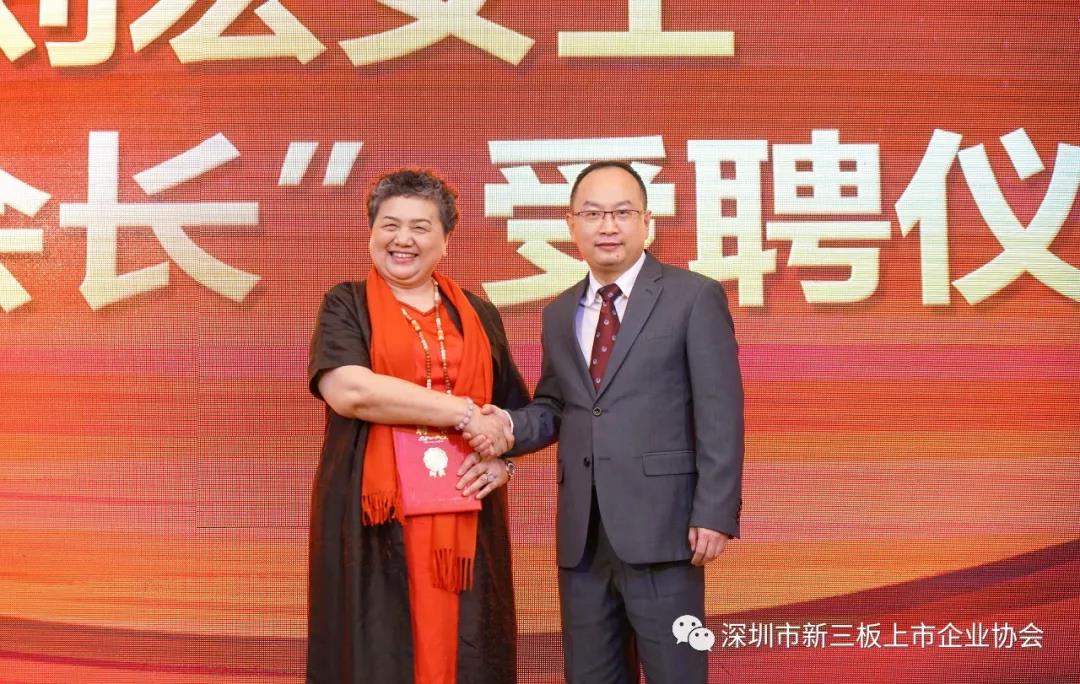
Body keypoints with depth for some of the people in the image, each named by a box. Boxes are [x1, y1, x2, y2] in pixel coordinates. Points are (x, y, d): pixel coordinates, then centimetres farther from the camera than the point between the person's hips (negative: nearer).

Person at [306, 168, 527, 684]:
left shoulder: (478, 316, 14)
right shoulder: (347, 306, 4)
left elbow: (515, 410, 19)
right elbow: (348, 390, -15)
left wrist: (504, 456, -3)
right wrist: (465, 413, -14)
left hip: (463, 520, 3)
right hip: (373, 519, -3)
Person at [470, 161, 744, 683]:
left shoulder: (694, 297, -2)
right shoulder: (559, 313, 15)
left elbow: (720, 415, -7)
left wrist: (715, 513, -14)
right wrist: (511, 426, -3)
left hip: (660, 524, -5)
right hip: (582, 533, 5)